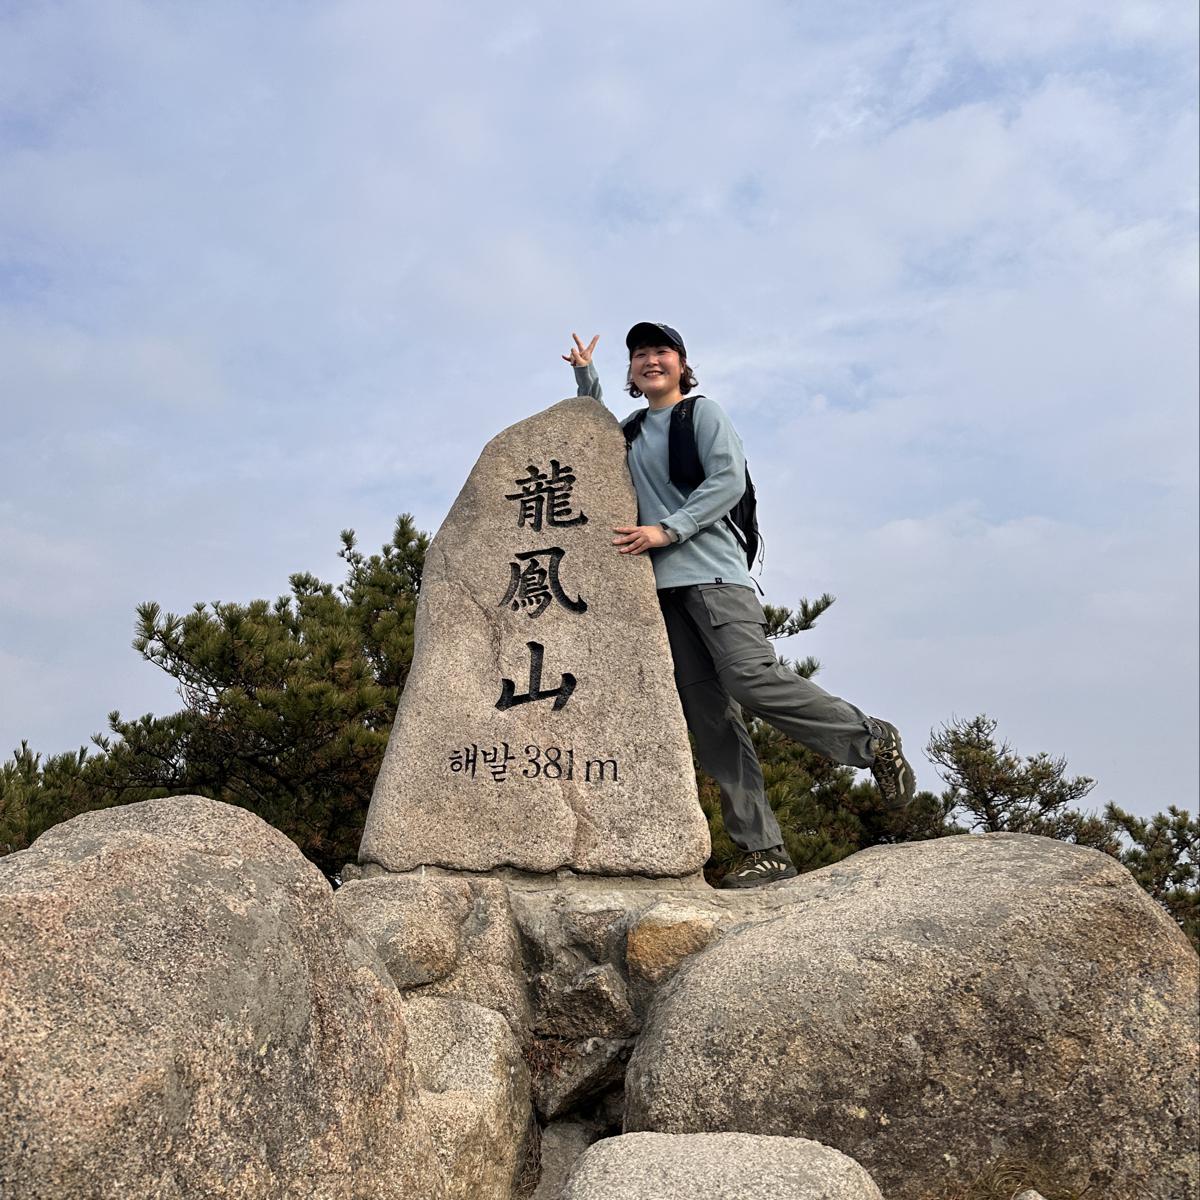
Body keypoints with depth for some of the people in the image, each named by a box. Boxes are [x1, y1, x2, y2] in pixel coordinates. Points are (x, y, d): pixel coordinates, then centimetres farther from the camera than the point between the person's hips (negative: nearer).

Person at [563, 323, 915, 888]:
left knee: (750, 676, -25)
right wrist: (586, 374, 27)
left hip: (711, 571, -5)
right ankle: (764, 850, -8)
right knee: (705, 713, -6)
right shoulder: (633, 433, 24)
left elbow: (728, 481, -5)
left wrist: (667, 530, -14)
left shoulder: (703, 411, 7)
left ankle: (870, 741, -5)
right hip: (662, 585, 6)